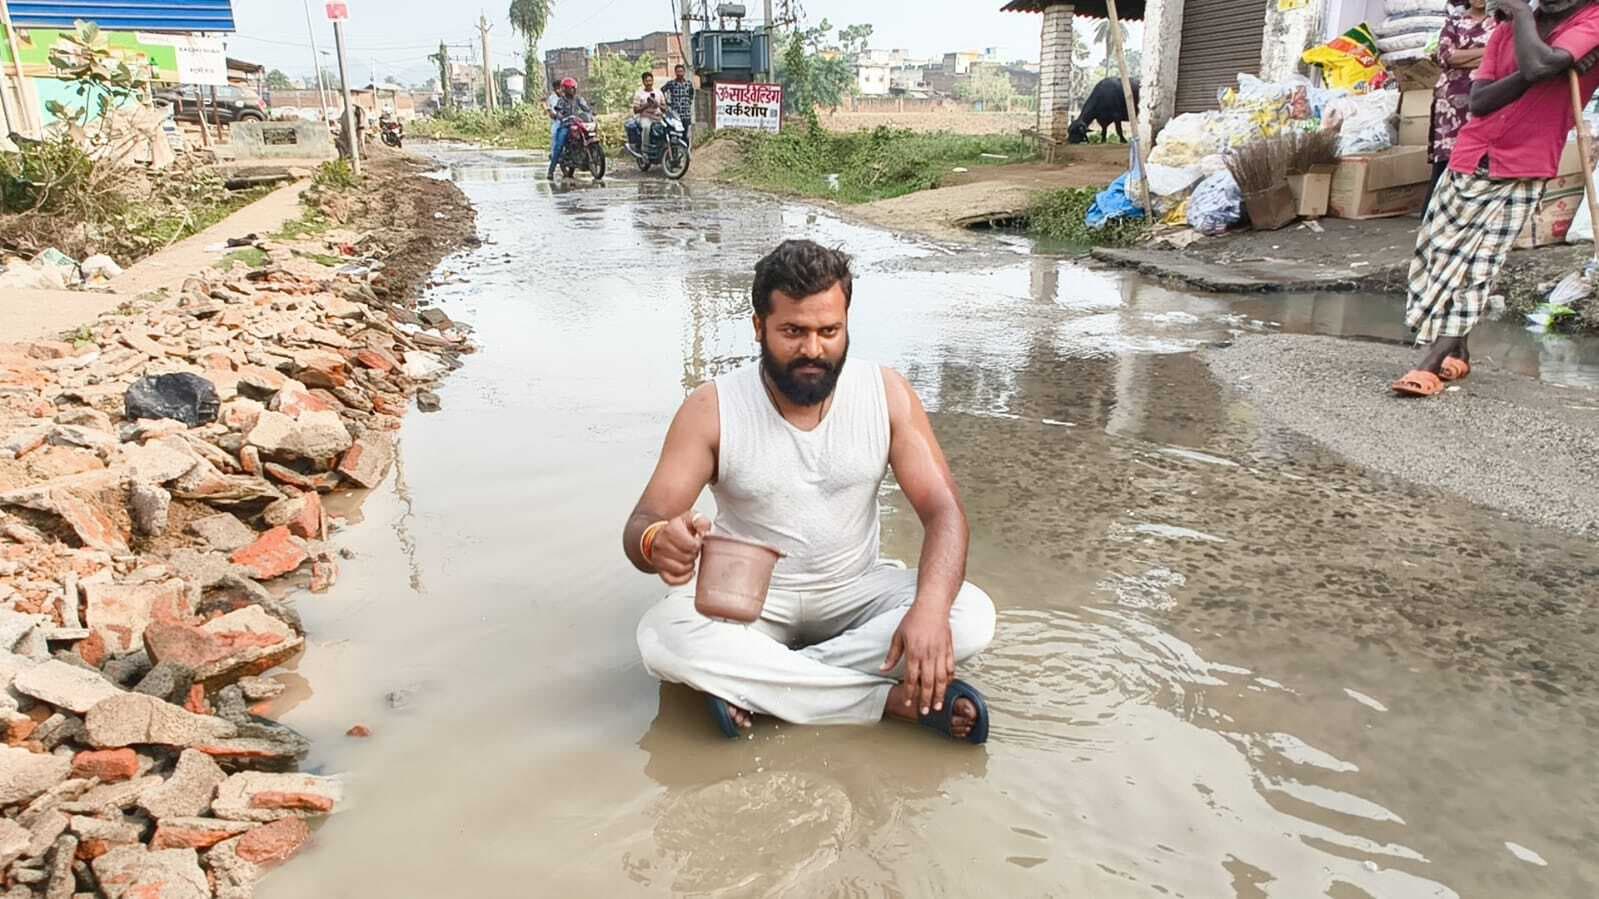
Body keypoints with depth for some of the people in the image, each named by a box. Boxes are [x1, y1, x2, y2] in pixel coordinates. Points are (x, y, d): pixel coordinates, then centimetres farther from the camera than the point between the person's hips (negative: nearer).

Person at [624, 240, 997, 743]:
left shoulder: (885, 394, -9)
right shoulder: (712, 410, -13)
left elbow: (943, 510, -13)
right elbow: (641, 527, -16)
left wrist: (930, 606, -34)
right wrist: (657, 543, -43)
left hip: (855, 591, 1)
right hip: (749, 601, -1)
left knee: (971, 615, -26)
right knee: (662, 637, -32)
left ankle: (754, 683, -24)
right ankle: (896, 699, -28)